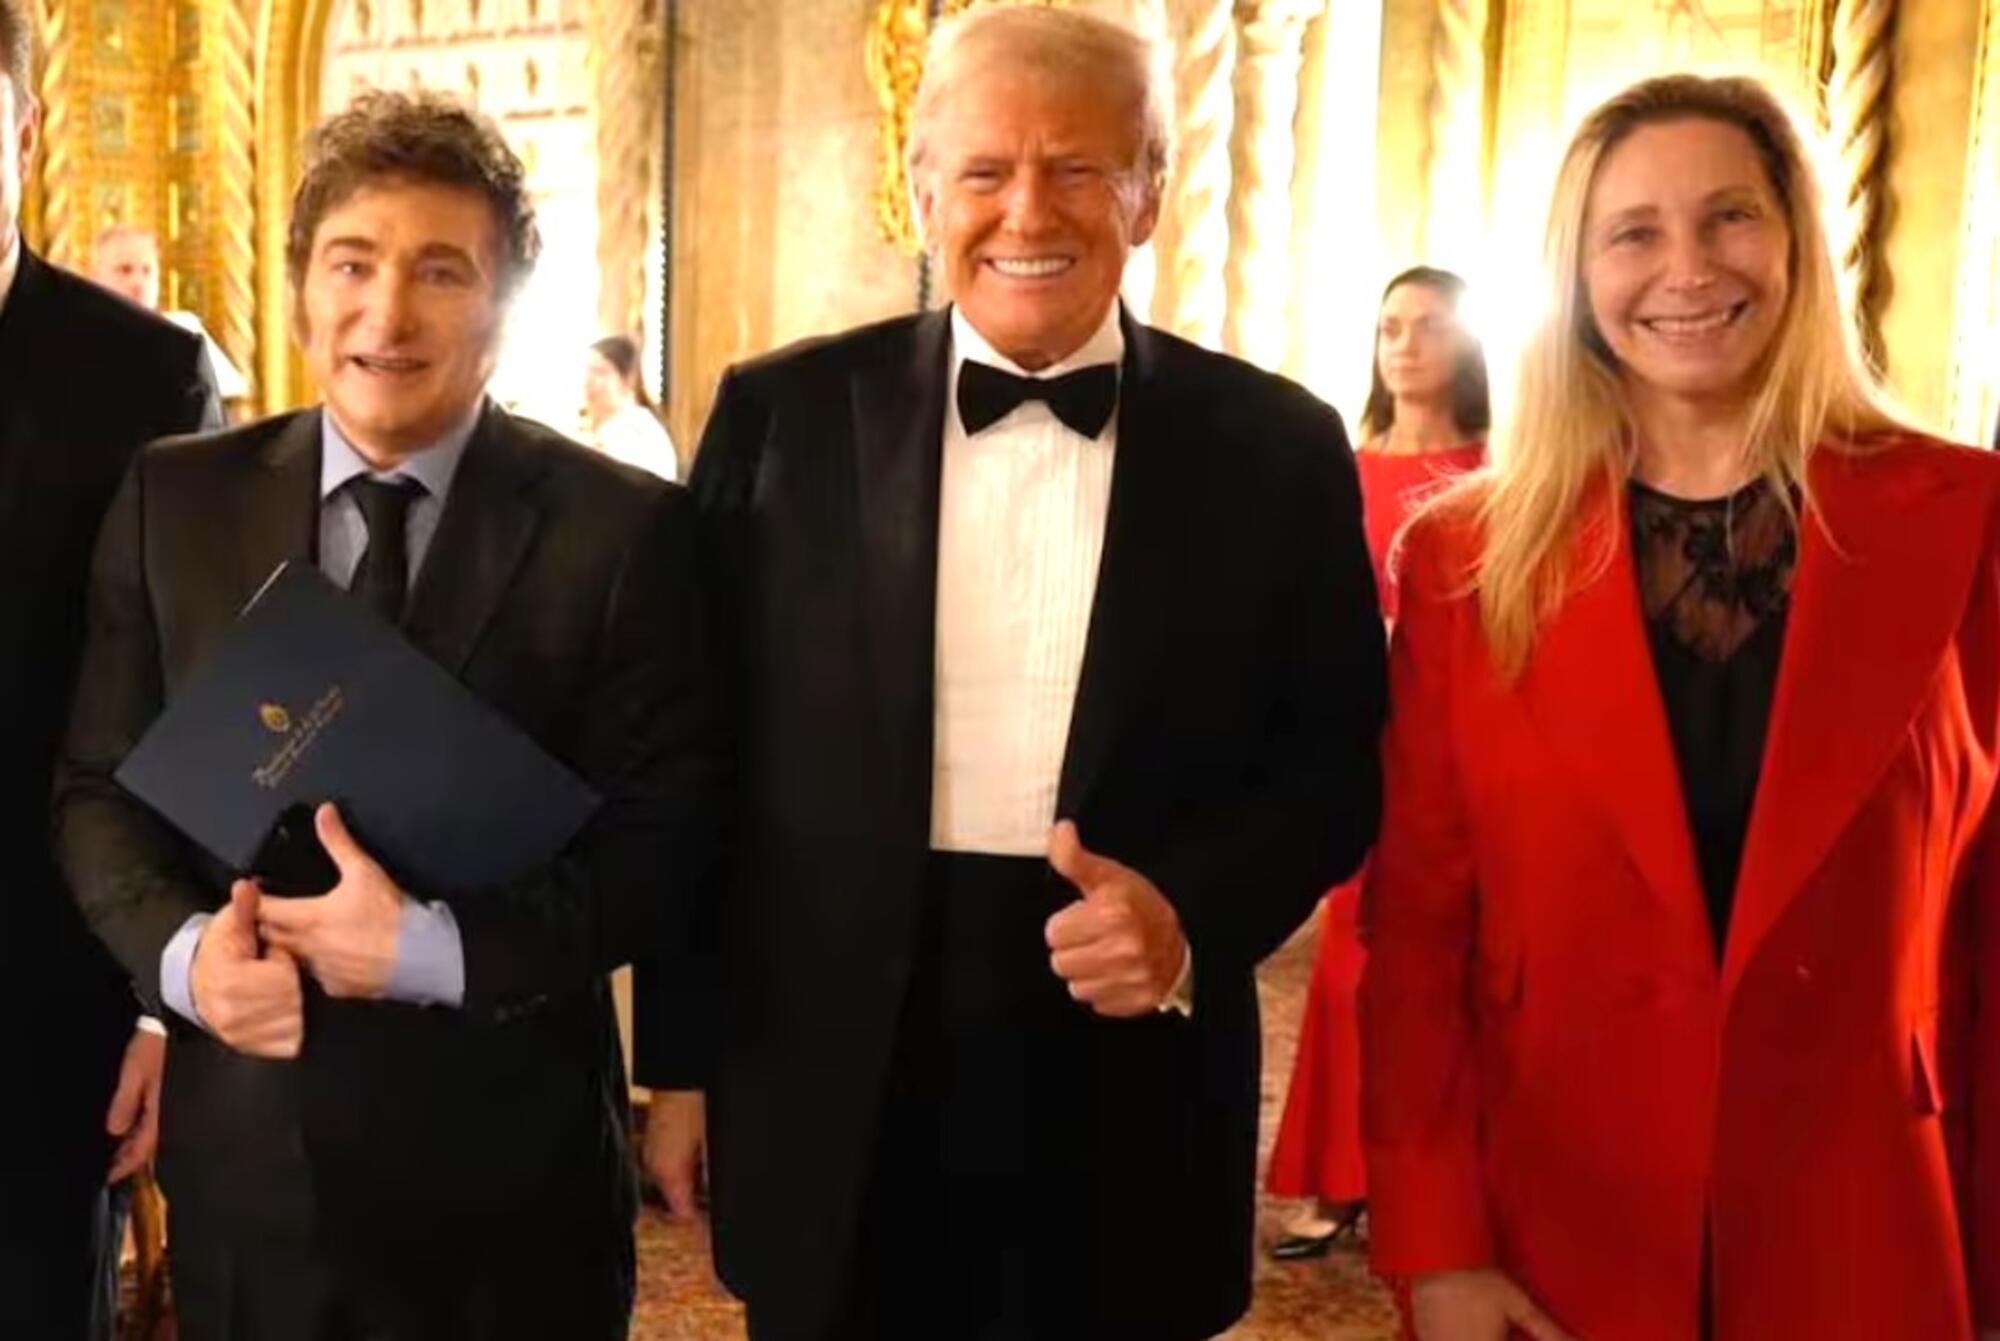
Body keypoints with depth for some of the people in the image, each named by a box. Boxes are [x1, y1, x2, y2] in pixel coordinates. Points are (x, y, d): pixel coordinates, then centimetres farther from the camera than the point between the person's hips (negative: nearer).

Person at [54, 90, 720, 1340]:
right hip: (245, 1155, 3)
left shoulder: (623, 527, -8)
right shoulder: (174, 499, 2)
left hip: (509, 1168, -2)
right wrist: (182, 950, -14)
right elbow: (100, 788, 5)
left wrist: (434, 948, -22)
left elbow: (663, 844, -9)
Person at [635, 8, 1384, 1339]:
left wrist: (1195, 916, -15)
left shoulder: (1275, 446, -1)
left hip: (1127, 1109, 0)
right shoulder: (782, 416, -1)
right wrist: (685, 1058, 3)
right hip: (829, 1099, 0)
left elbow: (1335, 762, 3)